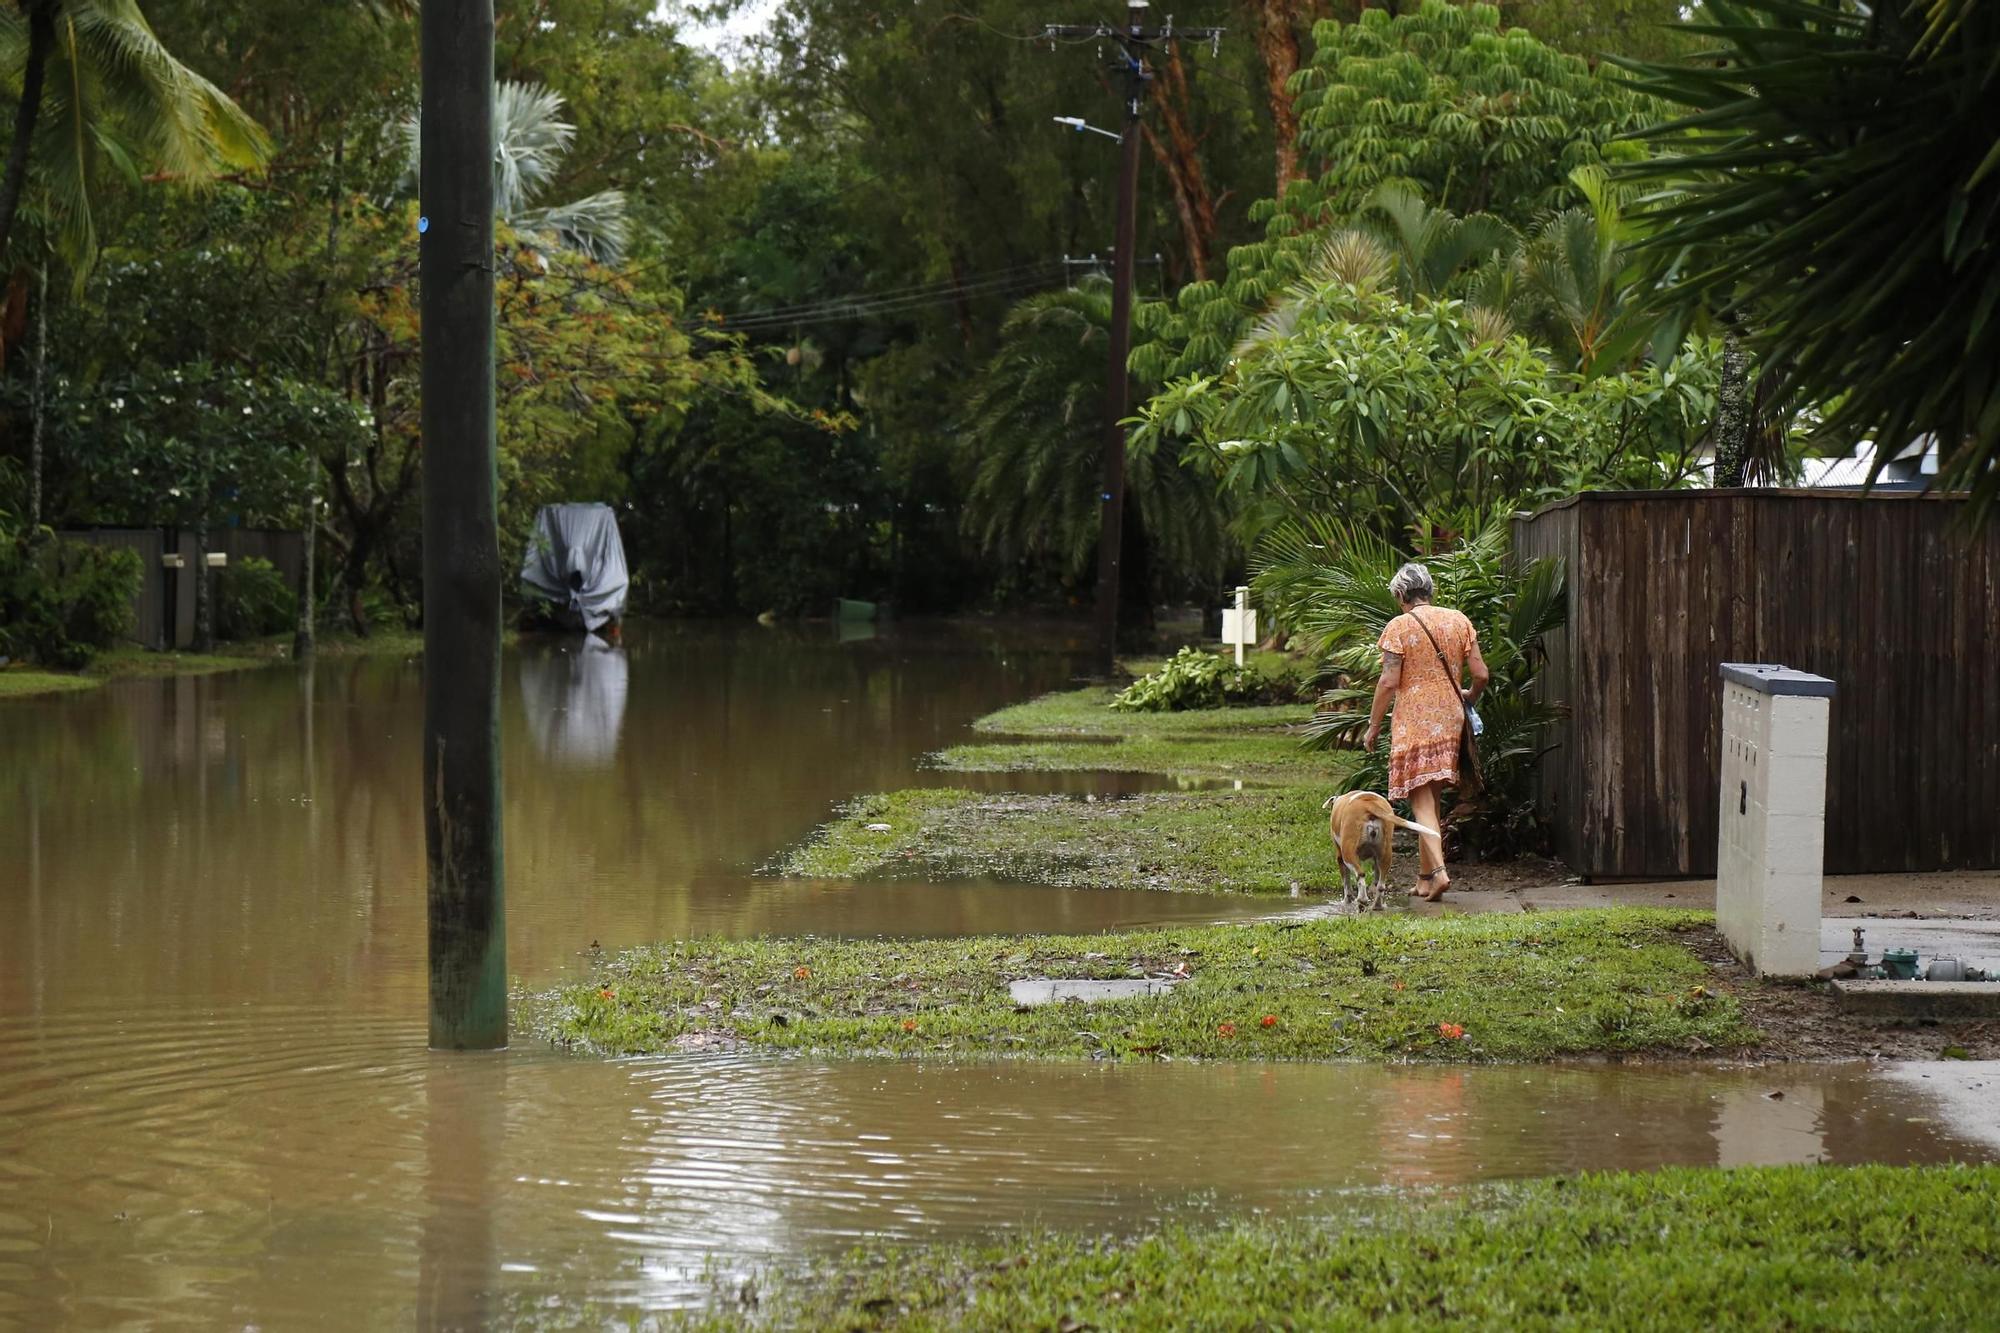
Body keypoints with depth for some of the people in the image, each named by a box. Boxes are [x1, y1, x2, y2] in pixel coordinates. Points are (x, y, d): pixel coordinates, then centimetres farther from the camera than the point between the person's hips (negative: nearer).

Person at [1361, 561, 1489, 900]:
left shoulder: (1399, 627, -7)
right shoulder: (1459, 621, 6)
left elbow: (1389, 681, -12)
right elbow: (1480, 674, 4)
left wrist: (1373, 726, -2)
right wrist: (1469, 697, 26)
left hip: (1414, 722, -5)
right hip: (1450, 720, 5)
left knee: (1421, 800, -6)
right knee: (1433, 799, 14)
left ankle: (1438, 870, -22)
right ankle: (1426, 878, 18)